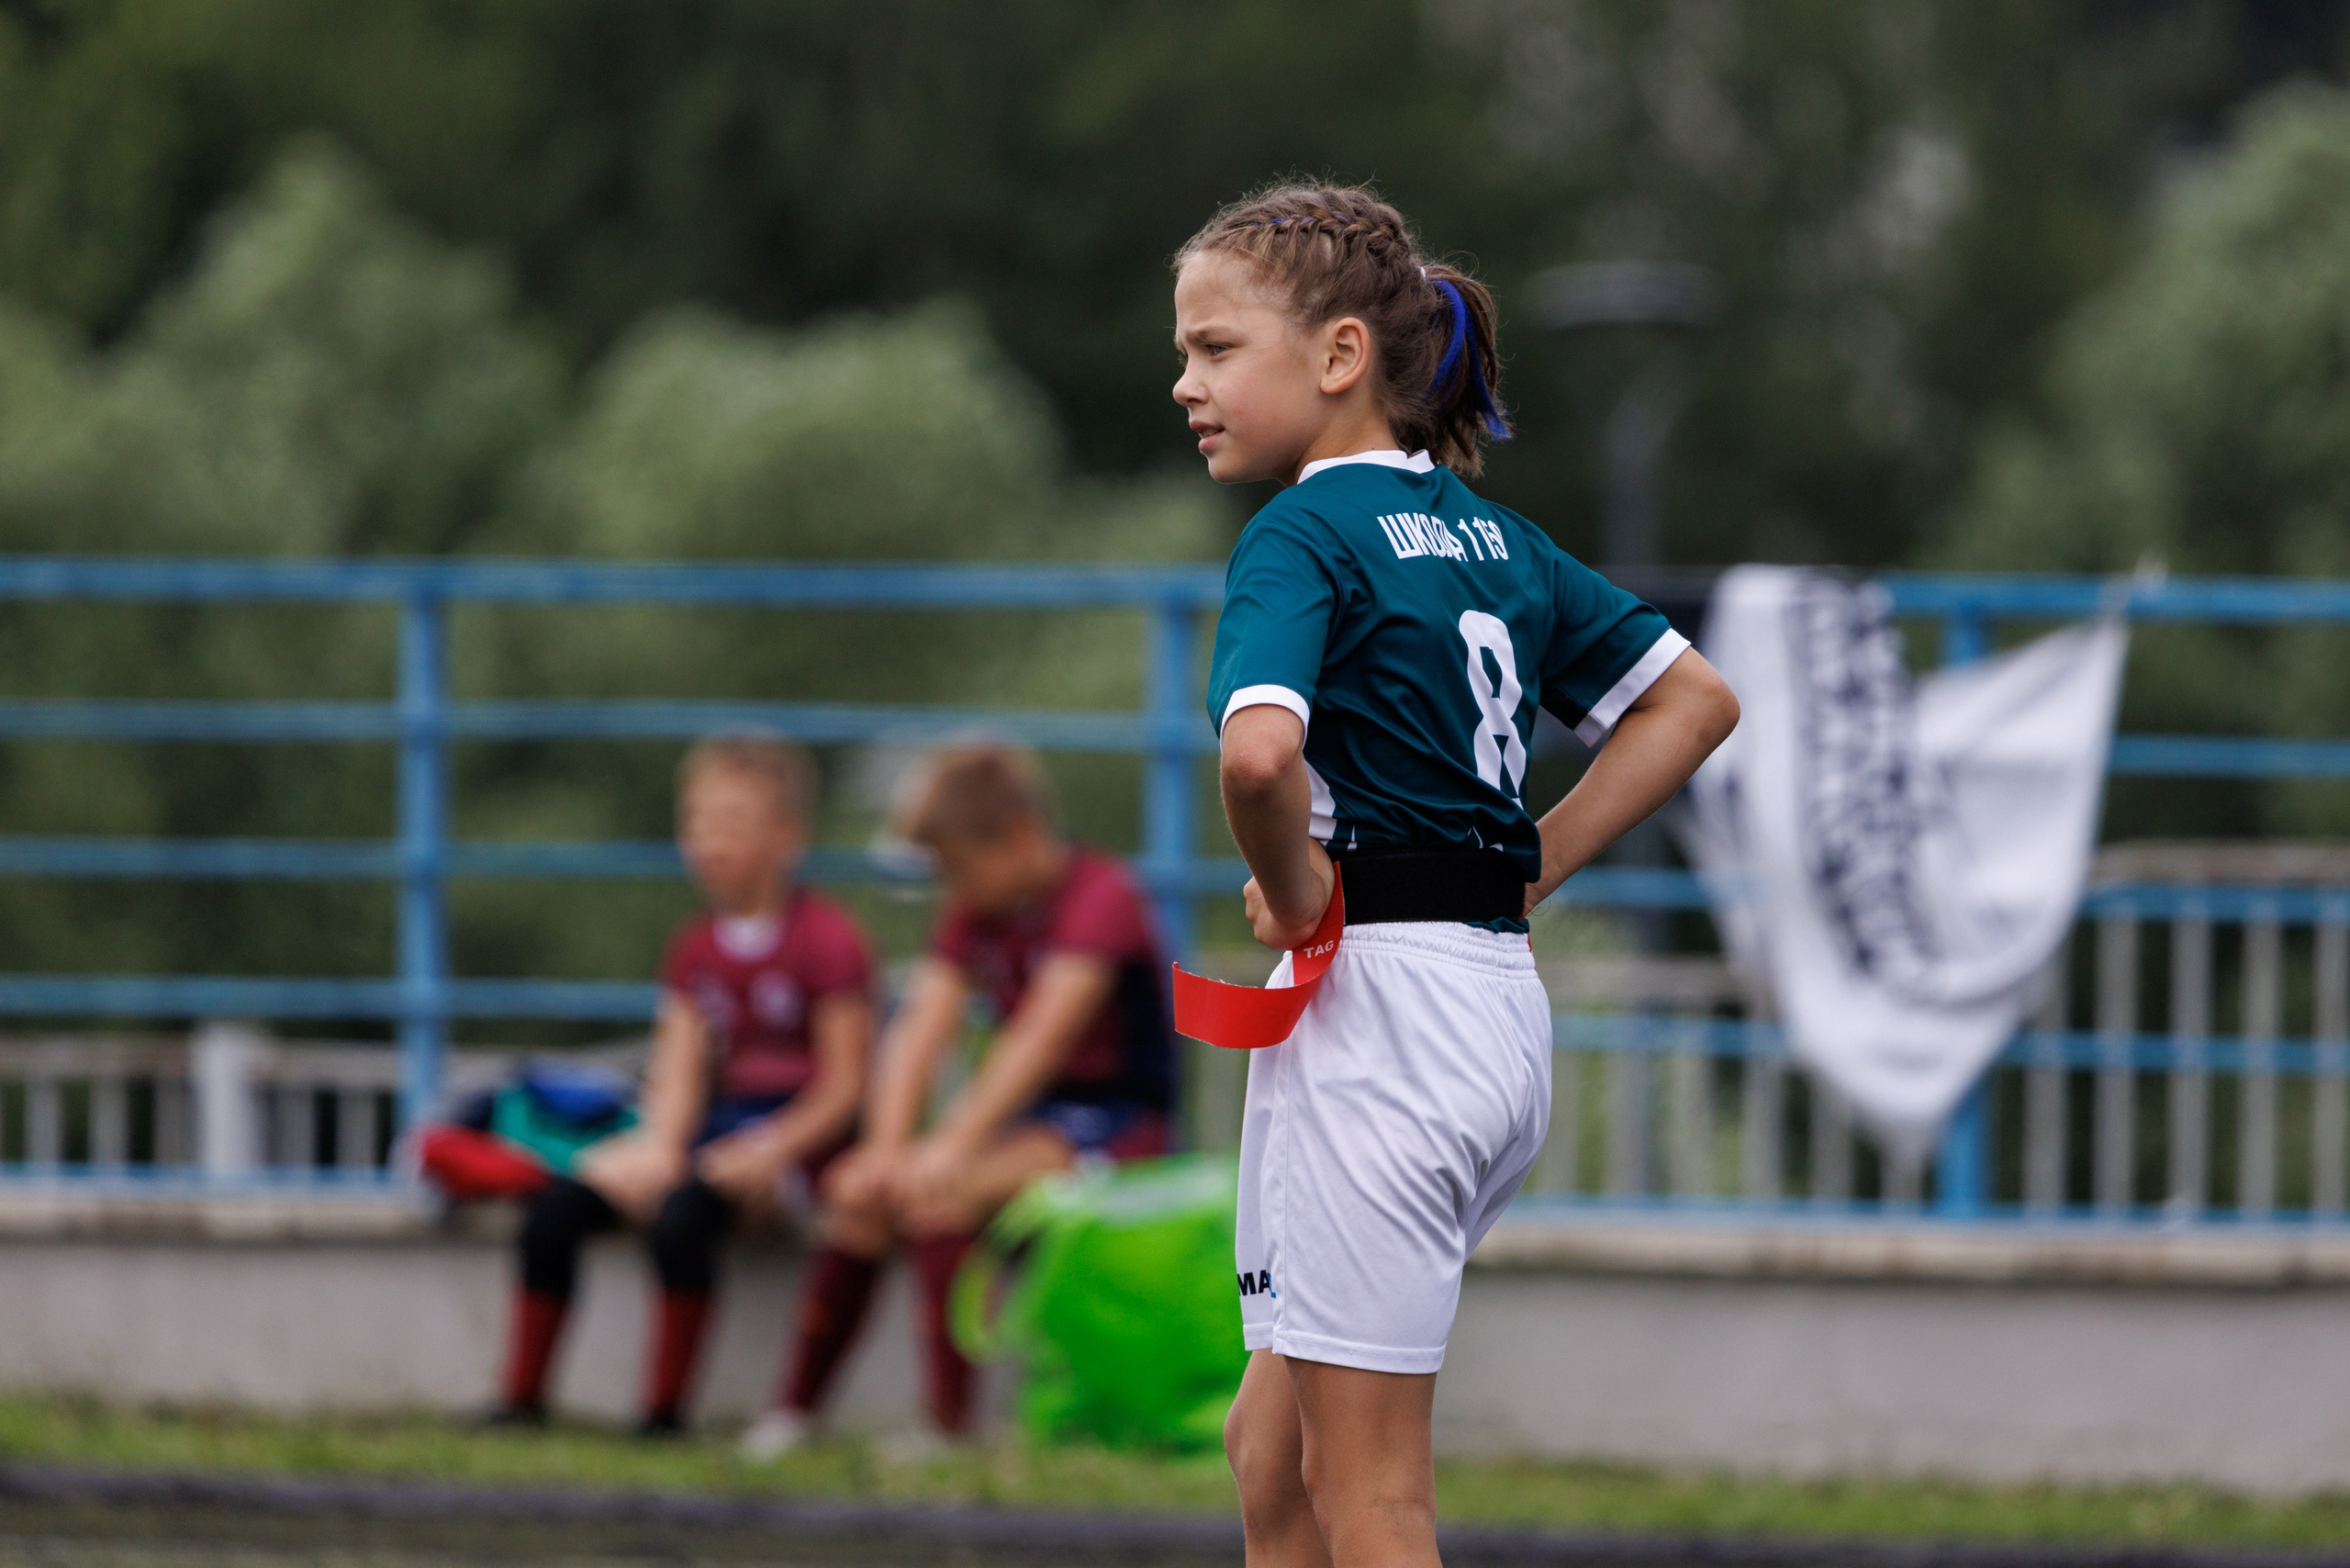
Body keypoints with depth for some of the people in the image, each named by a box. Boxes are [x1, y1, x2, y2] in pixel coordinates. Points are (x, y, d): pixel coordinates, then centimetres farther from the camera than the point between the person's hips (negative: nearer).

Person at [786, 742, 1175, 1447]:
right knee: (857, 1188, -14)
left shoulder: (1101, 898, -15)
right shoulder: (973, 913, 9)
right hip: (1022, 1116, 7)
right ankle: (800, 1406, -11)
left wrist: (954, 1145, -36)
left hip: (1115, 1122, -7)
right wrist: (886, 1147, -20)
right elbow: (919, 1031, -4)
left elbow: (1041, 1036, -27)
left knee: (940, 1195, -30)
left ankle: (950, 1420, -28)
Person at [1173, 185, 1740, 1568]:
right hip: (1504, 1000, 8)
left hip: (1373, 998, -8)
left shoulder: (1305, 534, -11)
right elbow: (1696, 697, 21)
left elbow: (1260, 746, -31)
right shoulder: (1492, 536, 13)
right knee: (1275, 1450, 17)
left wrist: (1293, 893, -13)